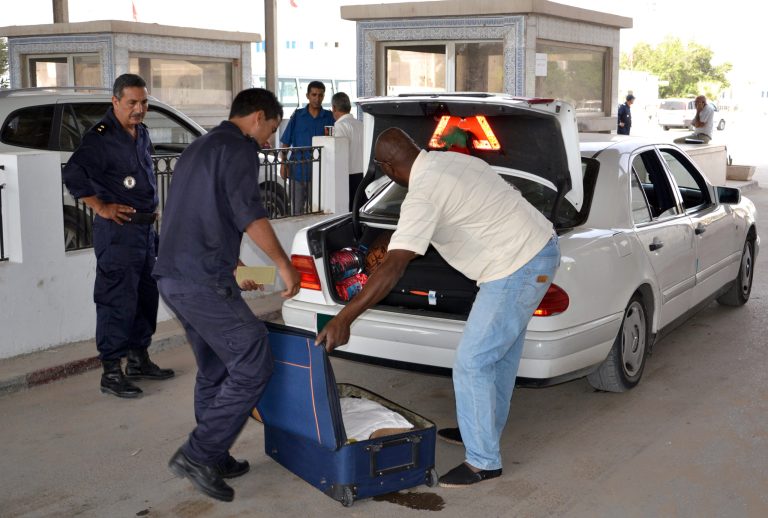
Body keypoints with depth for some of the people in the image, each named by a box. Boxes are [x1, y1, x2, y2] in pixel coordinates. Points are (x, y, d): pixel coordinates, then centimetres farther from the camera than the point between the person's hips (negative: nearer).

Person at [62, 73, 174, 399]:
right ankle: (111, 372, 1)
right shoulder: (101, 137, -15)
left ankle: (139, 359, 29)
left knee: (146, 296, 16)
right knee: (118, 300, -6)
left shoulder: (142, 133, 13)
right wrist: (101, 207, -19)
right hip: (117, 229, -9)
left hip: (145, 227, 9)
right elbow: (73, 175, -26)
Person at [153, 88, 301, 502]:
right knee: (253, 366, -5)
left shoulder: (198, 148, 25)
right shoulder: (239, 147, -5)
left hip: (172, 277, 10)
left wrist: (233, 266, 35)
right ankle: (198, 453, -4)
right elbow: (247, 212, -16)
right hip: (203, 280, -10)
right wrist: (284, 263, -6)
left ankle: (213, 459, 24)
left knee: (214, 370, 18)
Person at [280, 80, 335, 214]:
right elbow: (286, 142, 6)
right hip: (298, 169, 0)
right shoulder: (298, 115, 4)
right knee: (297, 209, 5)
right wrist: (284, 164, 0)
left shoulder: (329, 117, 4)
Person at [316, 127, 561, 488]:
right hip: (541, 247, 10)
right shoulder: (450, 160, 8)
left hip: (520, 268, -10)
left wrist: (343, 319, -29)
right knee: (501, 353, 22)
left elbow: (393, 268, -28)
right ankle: (485, 430, 39)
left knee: (472, 362, -3)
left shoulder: (423, 195, -19)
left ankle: (483, 461, 9)